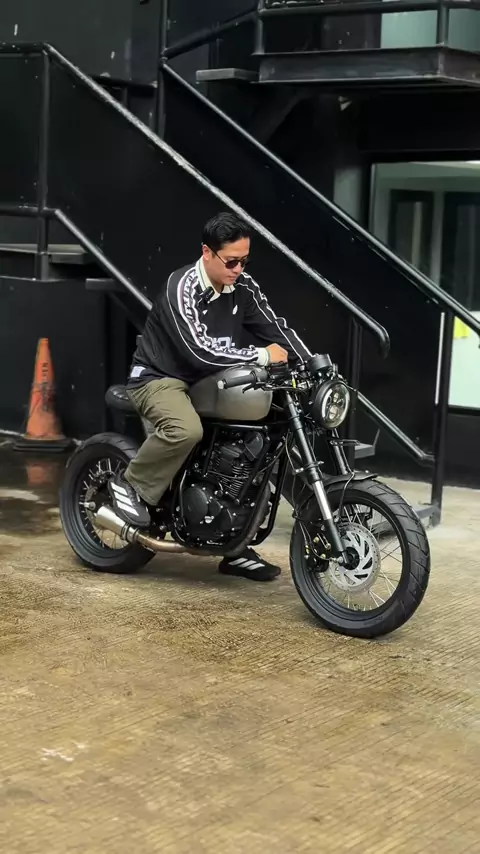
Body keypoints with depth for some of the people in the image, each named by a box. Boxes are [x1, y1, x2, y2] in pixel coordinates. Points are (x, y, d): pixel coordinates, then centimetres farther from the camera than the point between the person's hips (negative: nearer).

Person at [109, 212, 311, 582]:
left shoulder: (243, 287, -2)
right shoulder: (182, 287, -22)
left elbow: (277, 329, 1)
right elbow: (200, 350, -31)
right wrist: (262, 356, -28)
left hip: (209, 382, 7)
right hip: (161, 379, -7)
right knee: (186, 428, -39)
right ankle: (131, 485, -11)